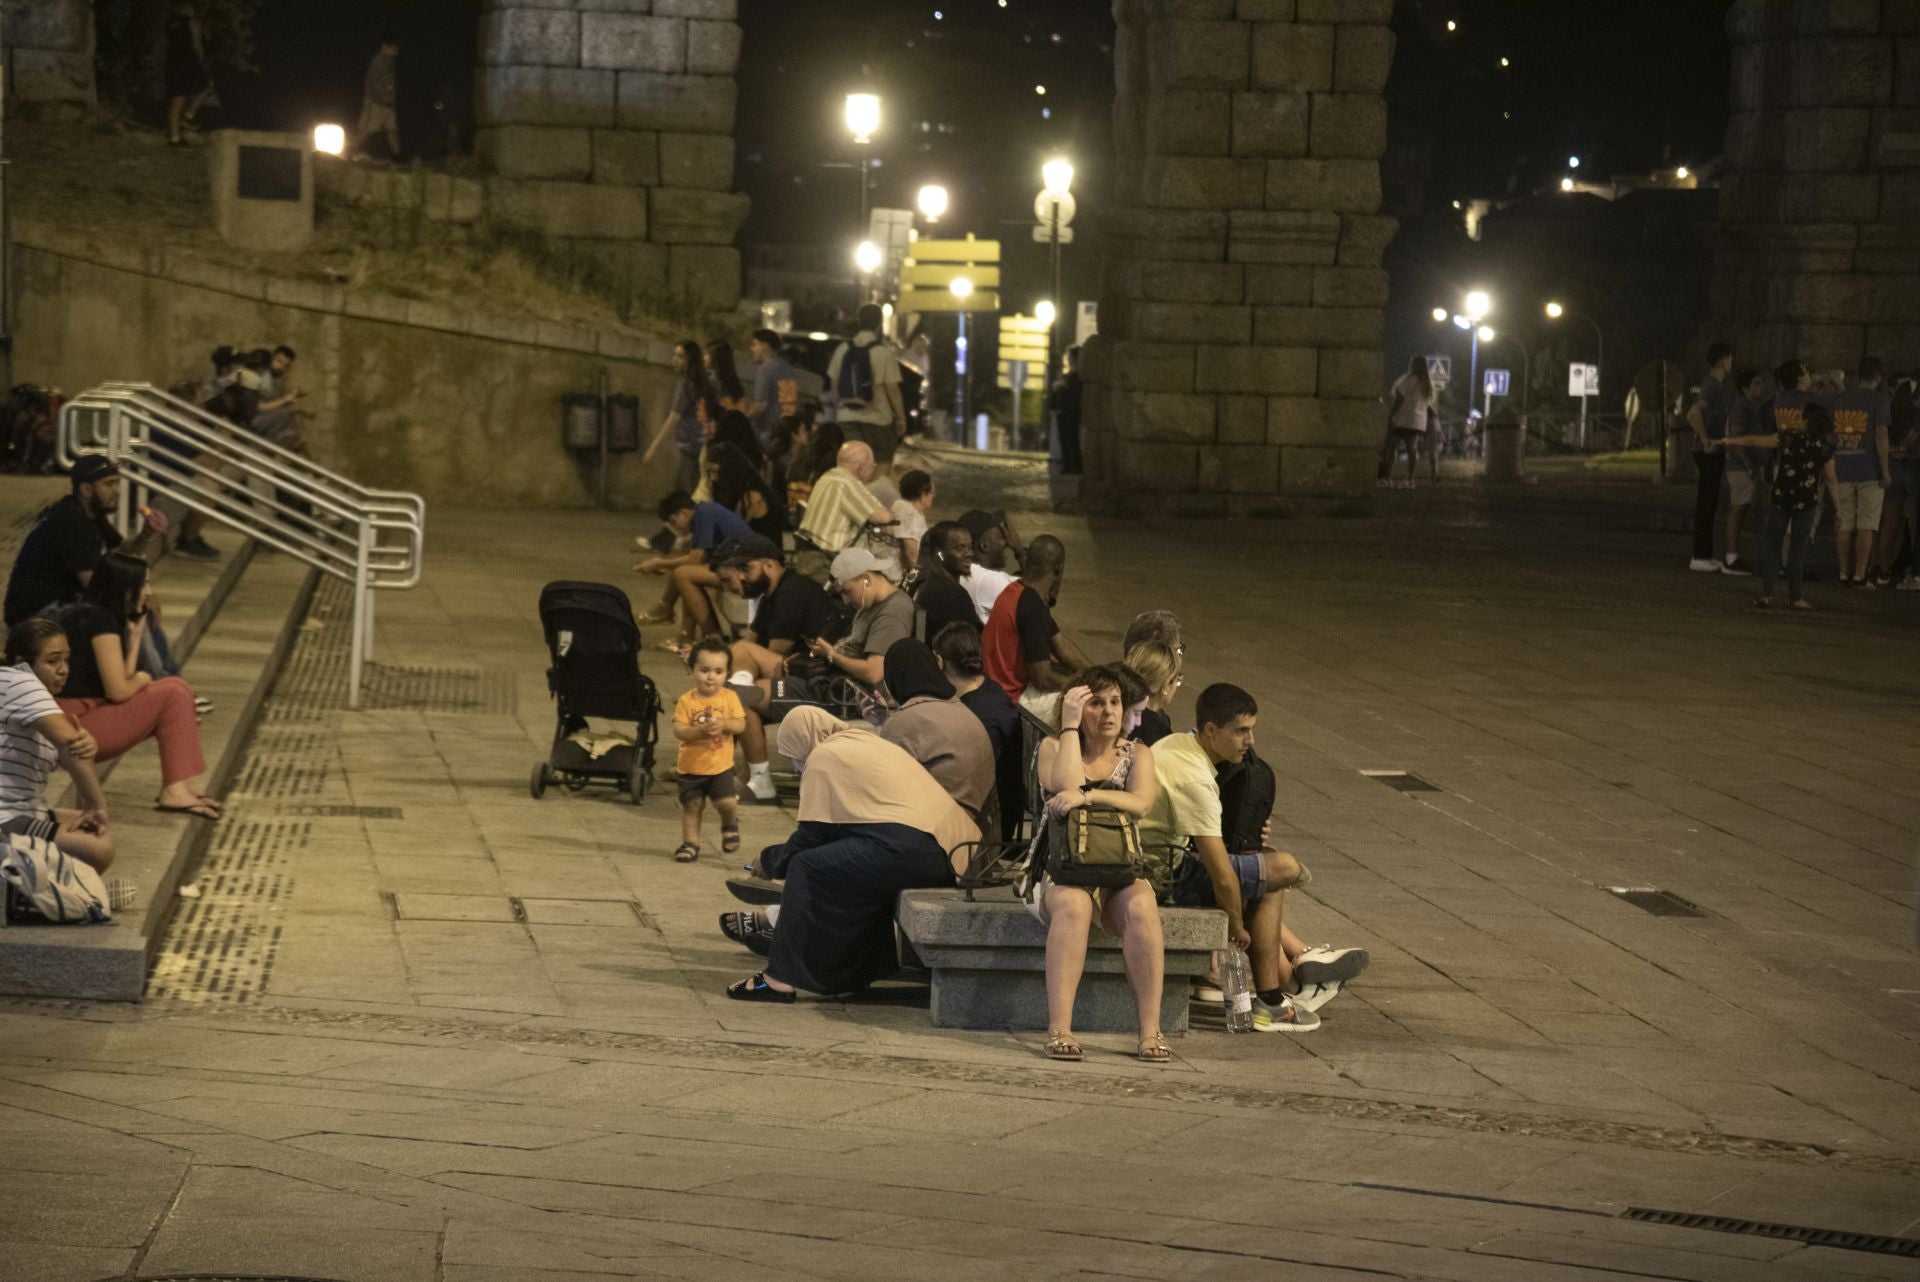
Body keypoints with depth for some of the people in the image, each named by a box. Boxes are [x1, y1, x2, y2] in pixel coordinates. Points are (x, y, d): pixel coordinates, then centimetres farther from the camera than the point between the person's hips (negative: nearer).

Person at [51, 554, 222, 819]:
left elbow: (123, 681, 12)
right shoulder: (99, 619, -13)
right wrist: (143, 679, 2)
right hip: (75, 727, -10)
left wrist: (135, 635, 10)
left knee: (176, 689, 11)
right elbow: (118, 691, -18)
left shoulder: (82, 613, 17)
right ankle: (174, 792, -12)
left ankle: (176, 787, 1)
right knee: (173, 694, -10)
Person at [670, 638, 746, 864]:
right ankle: (690, 843, 24)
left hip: (721, 765, 0)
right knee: (691, 805, 8)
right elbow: (678, 730, -14)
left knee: (727, 802, -12)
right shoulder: (686, 701, -8)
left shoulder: (729, 697, -4)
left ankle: (730, 824, 22)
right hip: (691, 765, 1)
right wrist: (700, 730, -30)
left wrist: (723, 724, -27)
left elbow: (740, 725, -8)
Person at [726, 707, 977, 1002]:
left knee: (806, 867, -1)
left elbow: (811, 837, 3)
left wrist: (769, 861, 19)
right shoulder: (869, 743, 31)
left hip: (908, 848, -10)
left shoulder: (824, 757, 4)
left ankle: (781, 978, -3)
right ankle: (852, 974, 25)